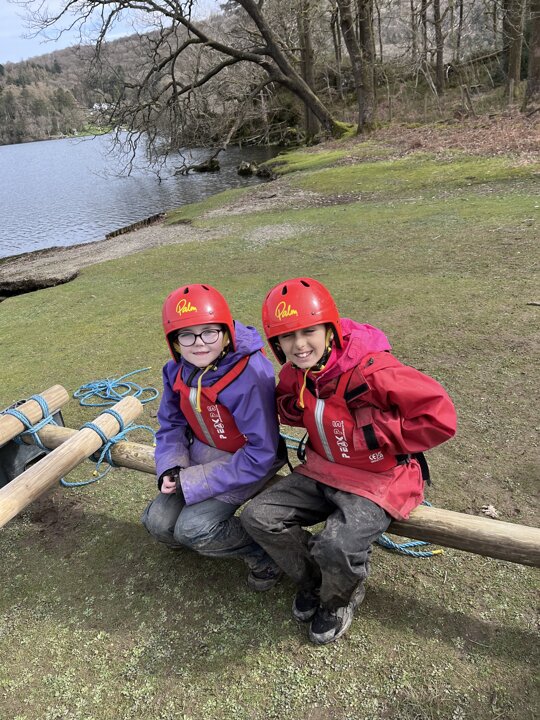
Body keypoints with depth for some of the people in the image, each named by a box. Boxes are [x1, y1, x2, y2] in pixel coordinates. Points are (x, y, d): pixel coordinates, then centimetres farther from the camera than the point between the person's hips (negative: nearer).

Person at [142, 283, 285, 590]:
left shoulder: (251, 375, -31)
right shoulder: (177, 371, -9)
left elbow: (262, 452, -27)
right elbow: (171, 423, 7)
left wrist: (193, 482, -23)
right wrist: (171, 467, -13)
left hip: (250, 461, -6)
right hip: (203, 454, 6)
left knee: (193, 528, -20)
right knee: (159, 522, -5)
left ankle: (266, 554, 3)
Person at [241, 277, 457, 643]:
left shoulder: (371, 369, -29)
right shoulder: (295, 373, -5)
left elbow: (440, 417, -25)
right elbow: (290, 406, 21)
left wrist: (377, 433, -21)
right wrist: (290, 407, -5)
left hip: (379, 479, -6)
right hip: (323, 471, 7)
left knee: (335, 547, -30)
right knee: (258, 516, -4)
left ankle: (341, 599, 10)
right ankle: (314, 581, 21)